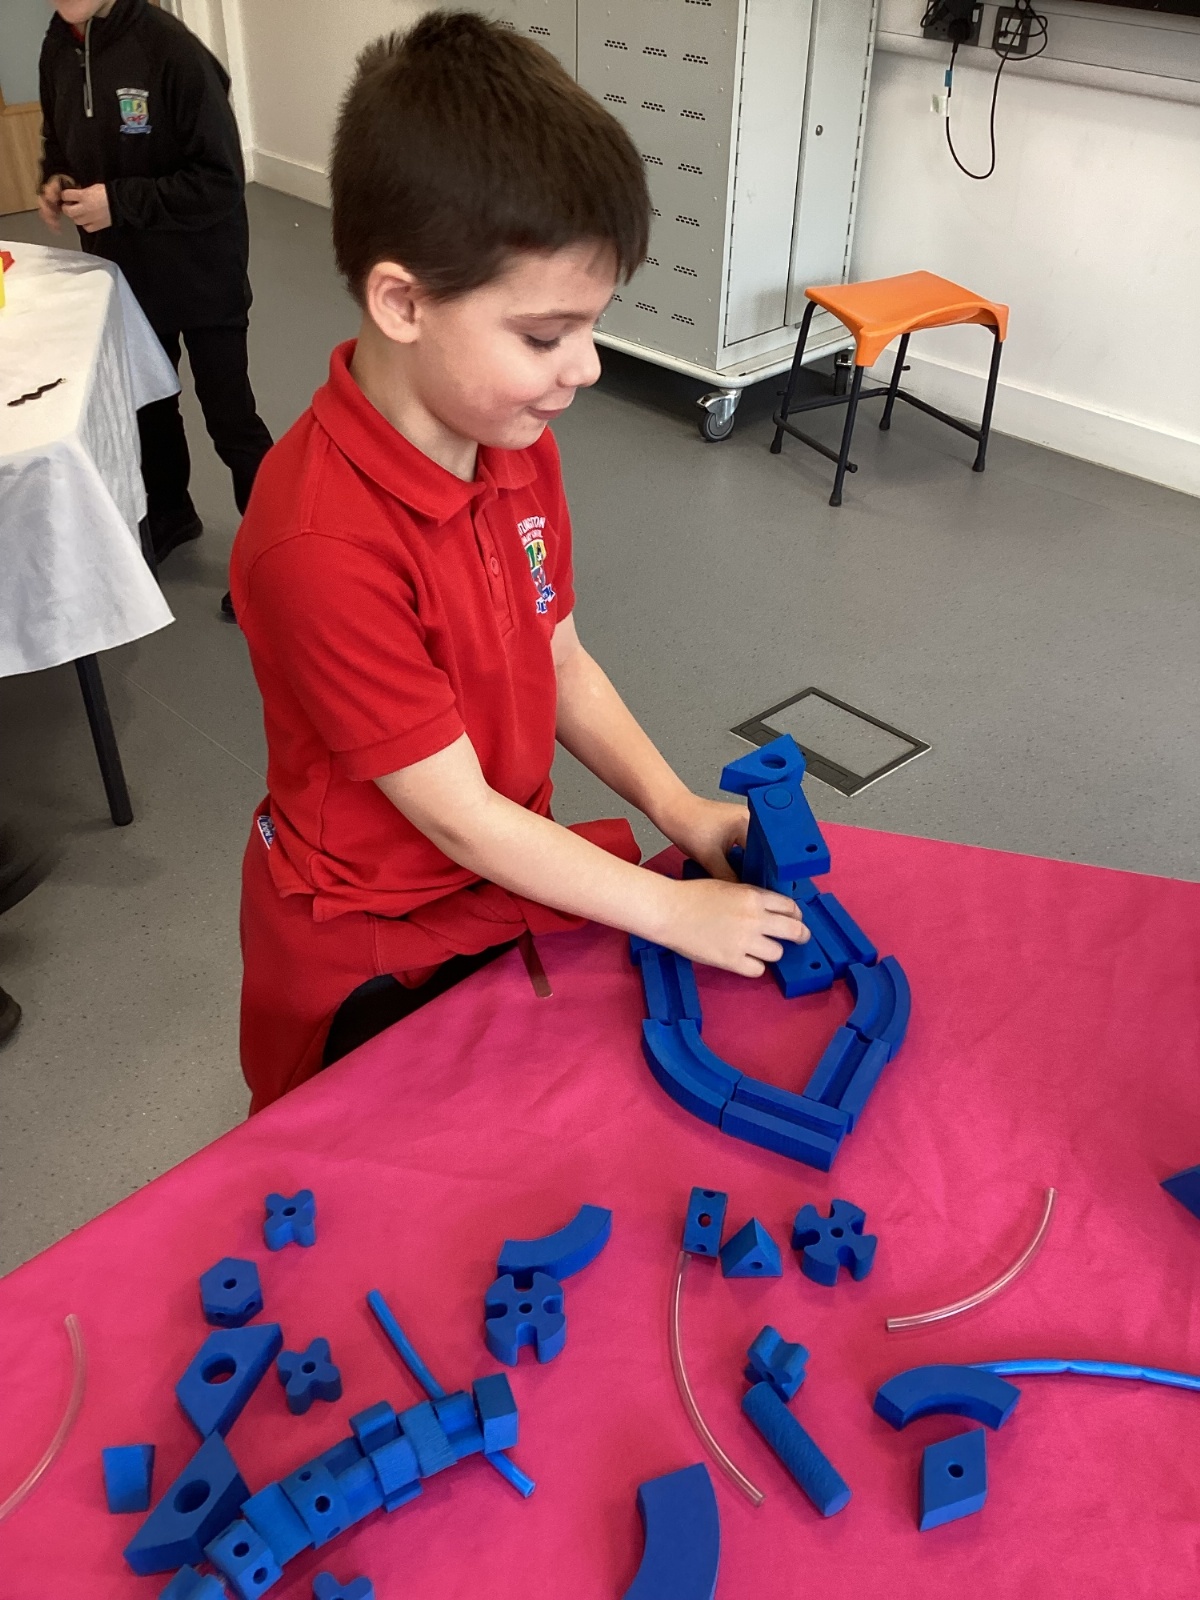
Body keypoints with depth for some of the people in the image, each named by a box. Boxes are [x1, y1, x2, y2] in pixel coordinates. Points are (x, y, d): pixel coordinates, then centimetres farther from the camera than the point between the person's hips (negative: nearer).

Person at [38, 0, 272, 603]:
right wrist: (55, 180, -6)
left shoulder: (170, 50, -22)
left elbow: (221, 181, -24)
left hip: (201, 275, -6)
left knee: (229, 419, 1)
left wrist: (119, 200, -24)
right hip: (124, 271, 7)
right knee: (147, 400, 21)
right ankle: (168, 516, 41)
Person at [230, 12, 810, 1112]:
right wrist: (673, 911, -17)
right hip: (372, 955, -6)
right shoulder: (320, 546, -33)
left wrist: (680, 811, -7)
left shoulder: (517, 445, -7)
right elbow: (458, 816, -25)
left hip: (507, 866, 6)